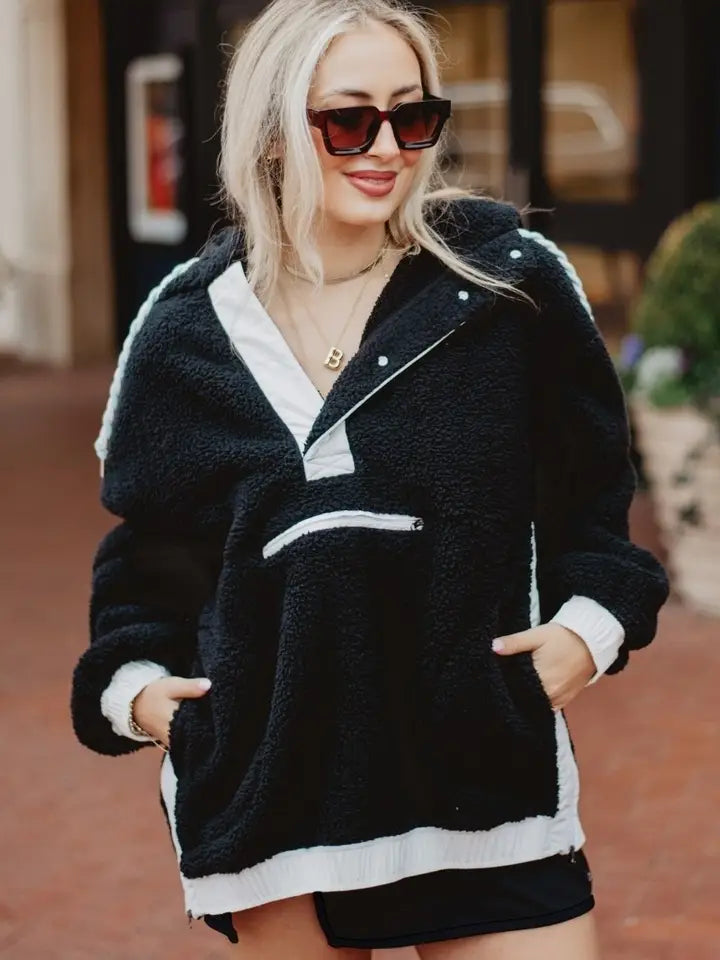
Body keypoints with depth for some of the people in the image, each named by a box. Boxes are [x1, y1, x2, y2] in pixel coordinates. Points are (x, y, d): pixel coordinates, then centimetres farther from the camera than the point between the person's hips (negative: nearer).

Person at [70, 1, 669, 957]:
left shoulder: (510, 281, -1)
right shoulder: (190, 326, 3)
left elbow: (593, 491, 9)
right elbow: (151, 541, 15)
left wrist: (591, 621, -6)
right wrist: (133, 681, 2)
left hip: (485, 768, -1)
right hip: (268, 786, 2)